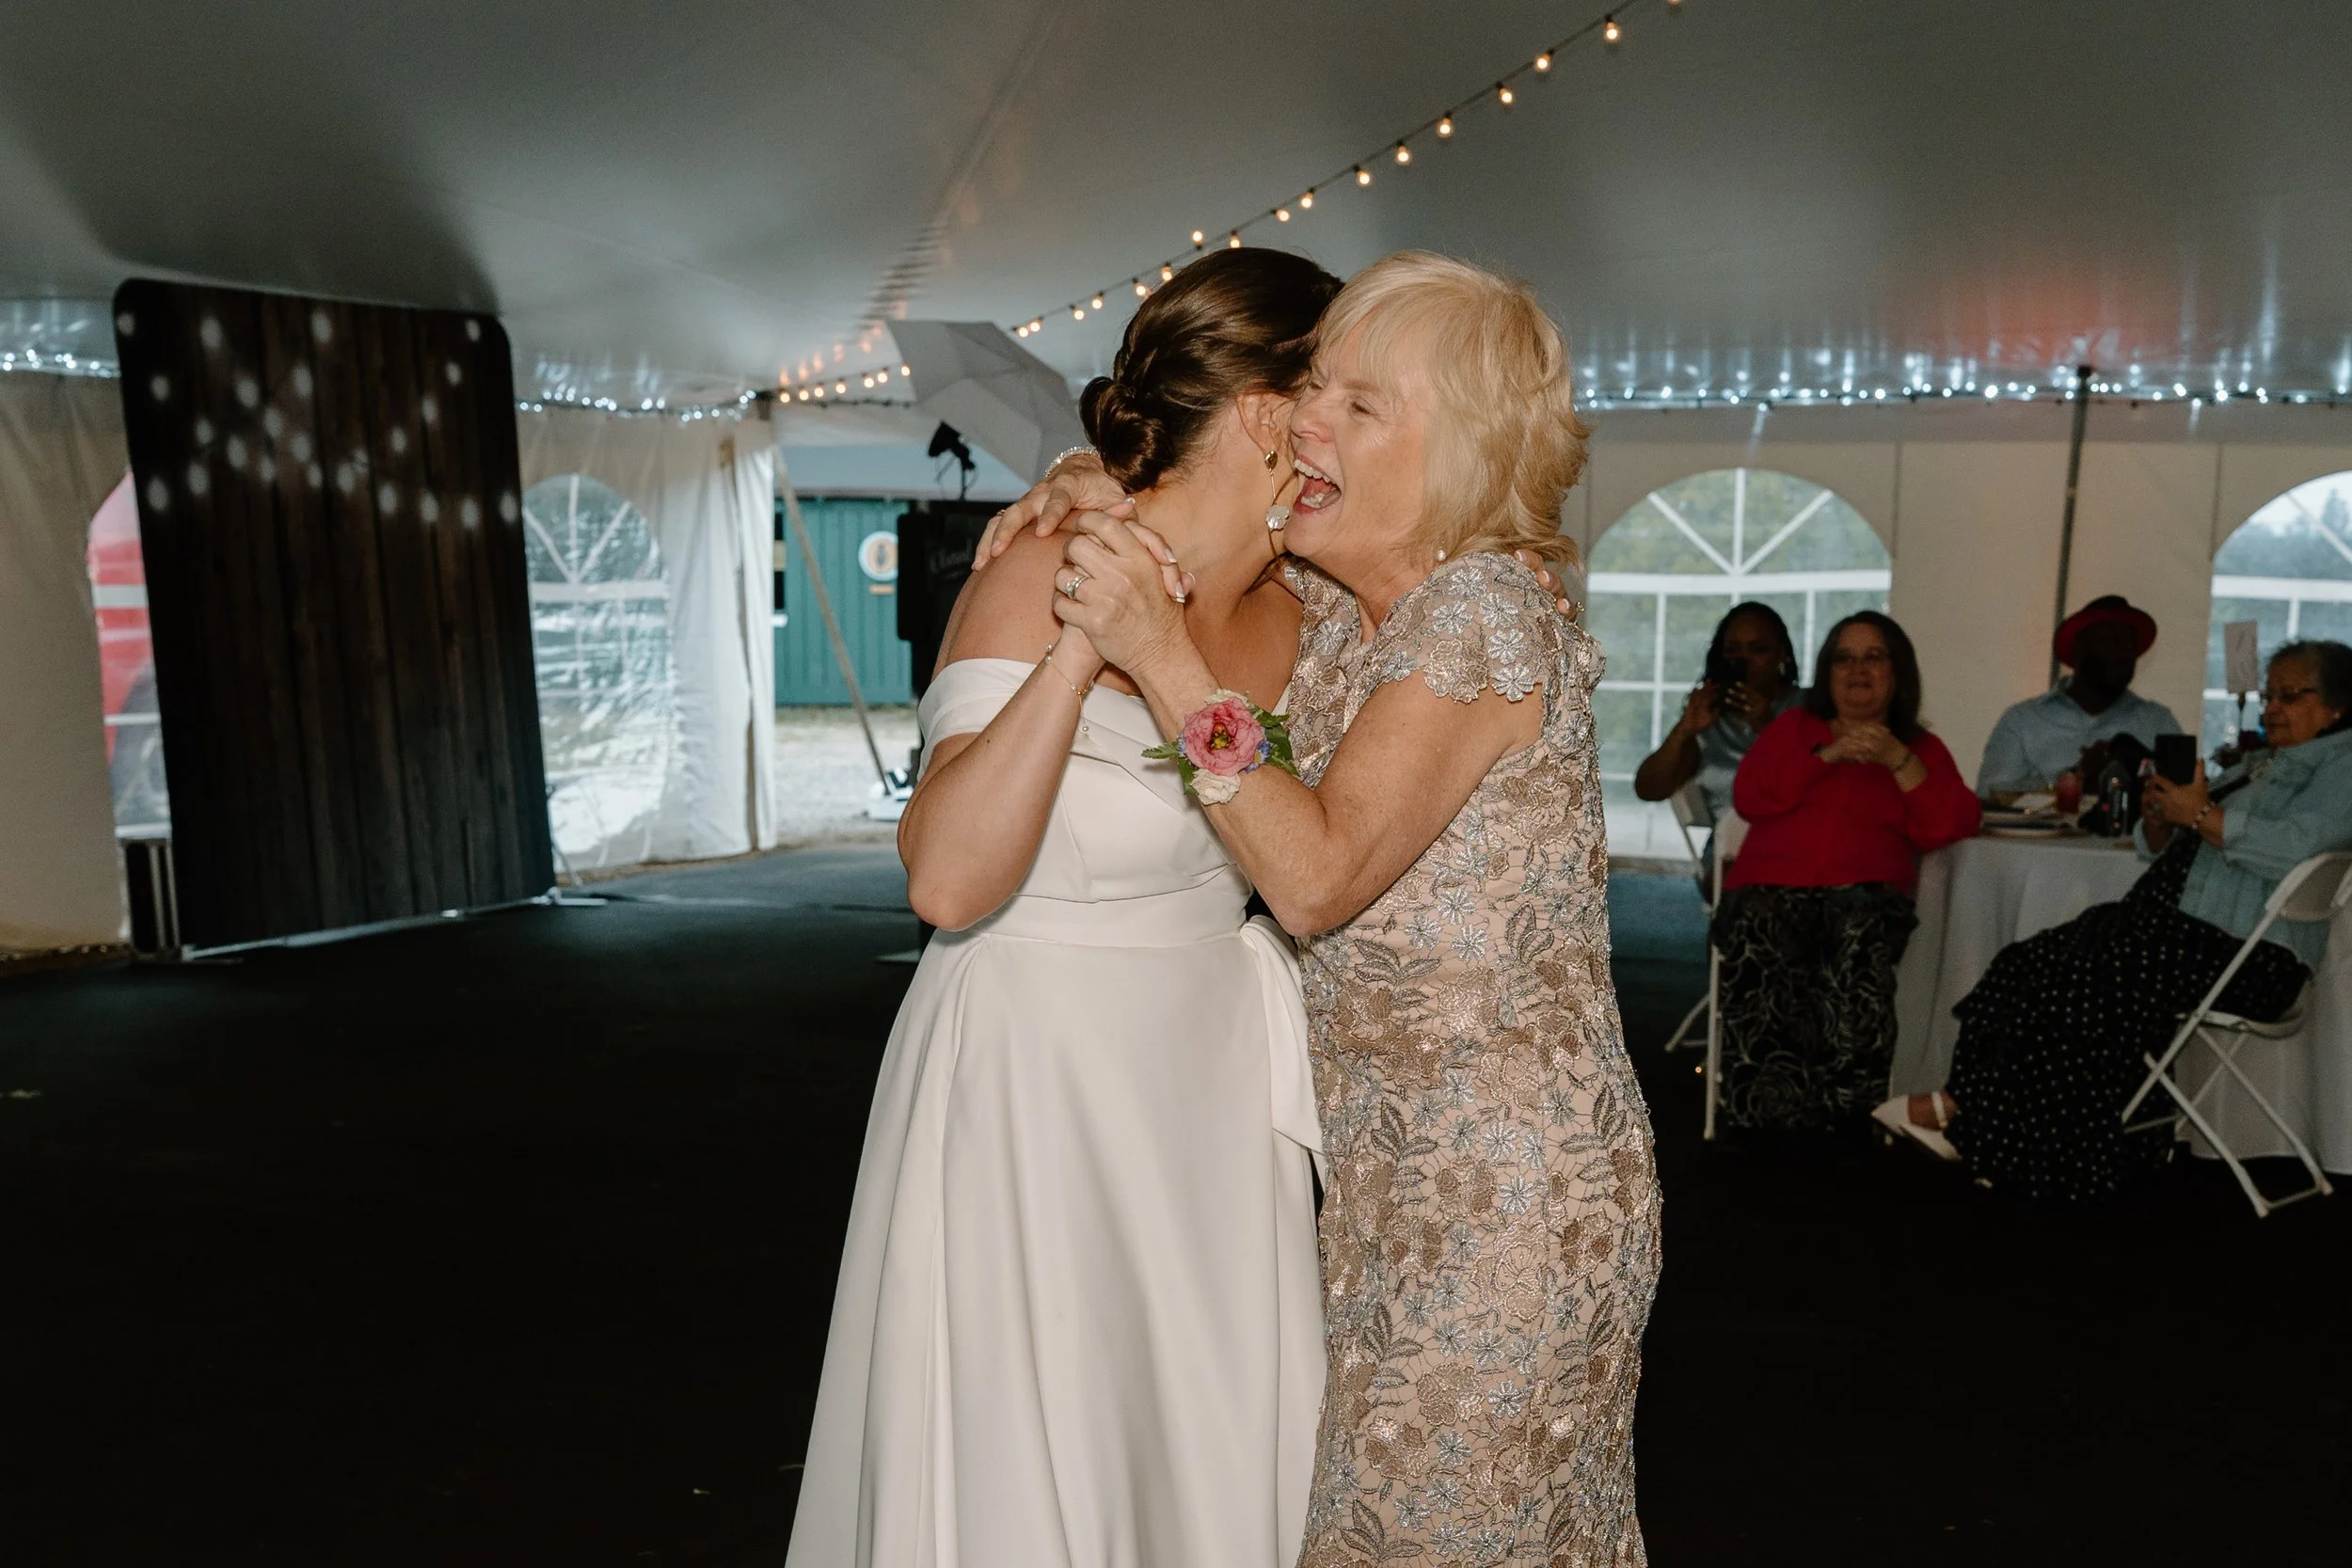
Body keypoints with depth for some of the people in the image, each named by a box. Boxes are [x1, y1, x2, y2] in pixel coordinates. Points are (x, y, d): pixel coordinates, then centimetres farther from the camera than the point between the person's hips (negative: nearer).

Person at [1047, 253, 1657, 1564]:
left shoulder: (1485, 615, -18)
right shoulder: (1336, 612, 6)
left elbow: (1317, 876, -24)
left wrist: (1167, 658, -26)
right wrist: (1092, 498, 1)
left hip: (1511, 1174, -8)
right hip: (1383, 1153, 8)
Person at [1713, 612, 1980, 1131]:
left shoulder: (1922, 748, 24)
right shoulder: (1794, 727, 27)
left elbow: (1950, 827, 7)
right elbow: (1749, 796, 9)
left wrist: (1898, 760, -3)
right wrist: (1828, 756, 0)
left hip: (1865, 891, 0)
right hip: (1771, 885, 1)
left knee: (1860, 932, -38)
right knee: (1759, 945, -36)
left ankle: (1837, 1114, -38)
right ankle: (1776, 1115, -36)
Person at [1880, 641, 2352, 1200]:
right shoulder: (2258, 764, 25)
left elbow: (2293, 848, -22)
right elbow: (2160, 849, 23)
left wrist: (2203, 815, -16)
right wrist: (2158, 818, 1)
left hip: (2241, 955, -8)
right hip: (2181, 927, 9)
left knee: (2072, 982, -22)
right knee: (2037, 966, -12)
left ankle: (1965, 1111, -12)